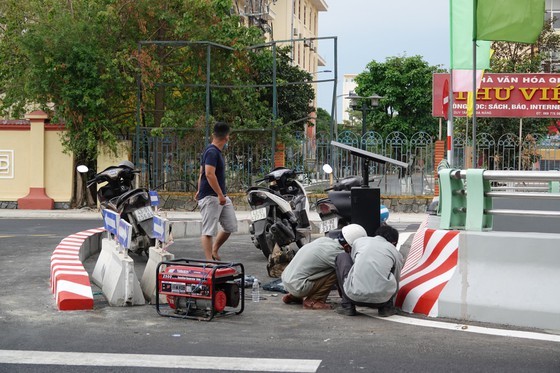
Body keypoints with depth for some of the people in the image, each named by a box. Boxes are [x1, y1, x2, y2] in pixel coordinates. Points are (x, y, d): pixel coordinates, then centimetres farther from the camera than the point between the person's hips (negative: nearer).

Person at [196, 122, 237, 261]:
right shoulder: (212, 152, -15)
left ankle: (214, 250, 25)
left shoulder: (216, 152, 16)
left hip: (222, 196, 10)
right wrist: (220, 194, -25)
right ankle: (209, 260, -5)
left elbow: (201, 173, 23)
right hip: (210, 197, -10)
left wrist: (199, 190, 27)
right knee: (208, 231, -6)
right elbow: (209, 174, -25)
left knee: (230, 226, 10)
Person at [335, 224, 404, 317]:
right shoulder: (396, 253, 18)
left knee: (342, 257, 26)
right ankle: (387, 307, 18)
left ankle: (347, 306, 19)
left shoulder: (359, 241, 20)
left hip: (355, 296, -1)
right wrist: (390, 305, 47)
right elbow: (396, 280, 29)